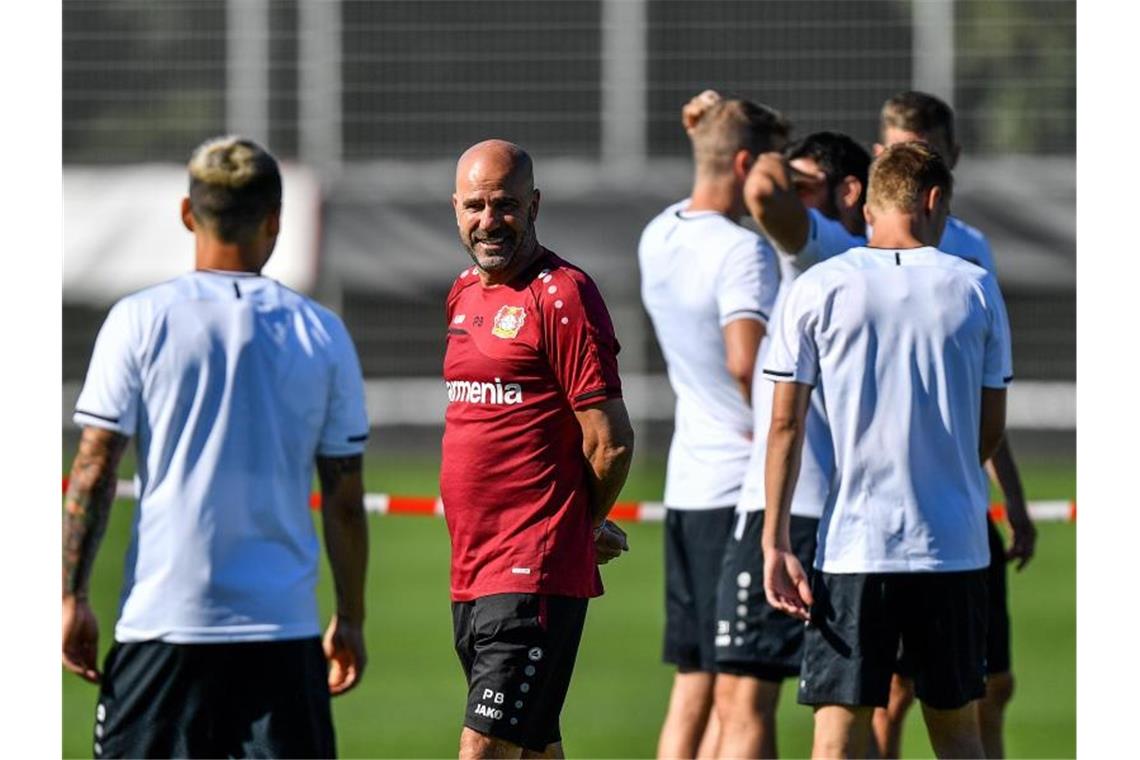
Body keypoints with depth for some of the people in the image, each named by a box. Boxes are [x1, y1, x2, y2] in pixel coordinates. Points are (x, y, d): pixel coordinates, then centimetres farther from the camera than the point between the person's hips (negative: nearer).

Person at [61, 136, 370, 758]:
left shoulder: (139, 321, -1)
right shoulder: (321, 332, 4)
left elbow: (93, 473, -3)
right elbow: (344, 499, 6)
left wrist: (72, 597, 3)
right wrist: (350, 619, 14)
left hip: (162, 619, -1)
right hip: (283, 621, 1)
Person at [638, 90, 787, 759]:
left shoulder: (659, 237, 8)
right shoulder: (741, 251, -17)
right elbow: (746, 361, -30)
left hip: (687, 485, 8)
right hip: (746, 486, -8)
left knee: (693, 686, 11)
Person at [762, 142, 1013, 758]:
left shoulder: (818, 288, -1)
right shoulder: (975, 288, 3)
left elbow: (785, 423, -3)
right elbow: (990, 429, 9)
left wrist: (775, 543, -1)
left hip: (852, 545, -2)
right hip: (955, 545, 2)